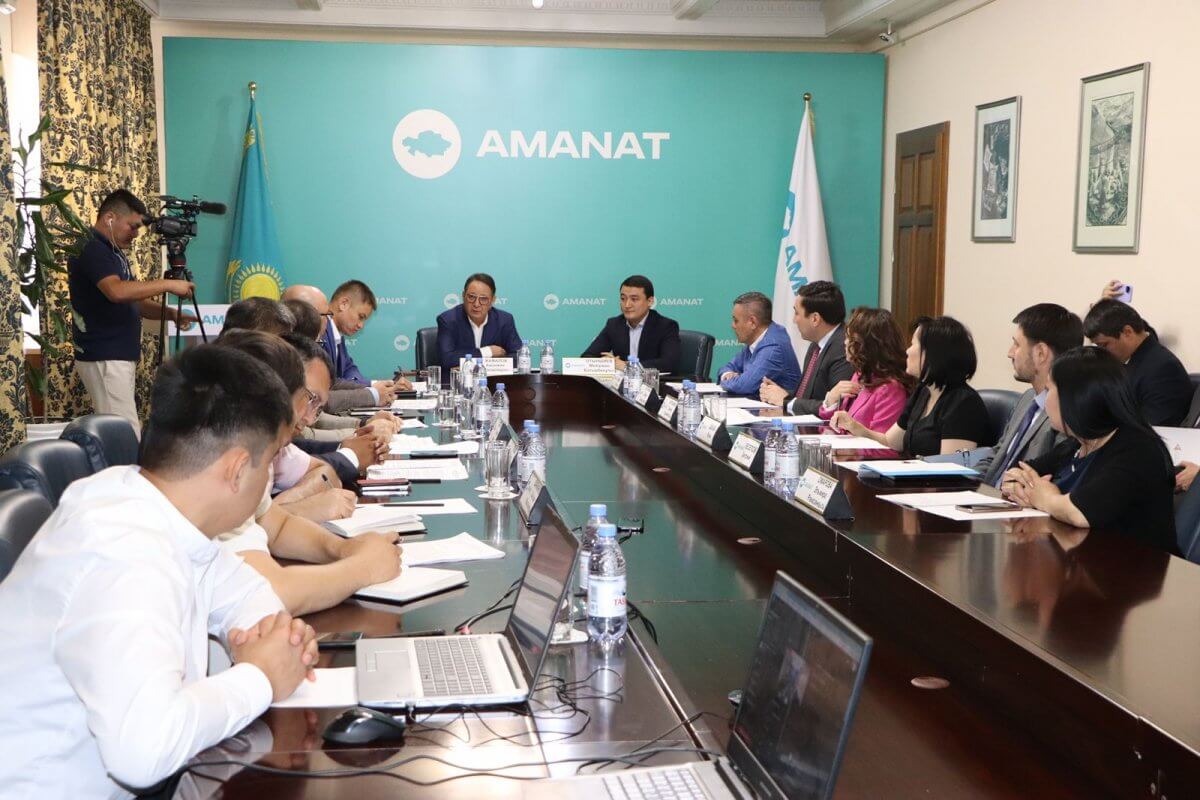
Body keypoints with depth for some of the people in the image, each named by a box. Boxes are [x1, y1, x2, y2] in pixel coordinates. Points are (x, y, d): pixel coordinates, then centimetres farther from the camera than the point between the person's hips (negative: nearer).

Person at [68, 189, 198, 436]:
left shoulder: (112, 250, 18)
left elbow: (133, 301, 20)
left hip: (119, 356, 10)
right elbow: (117, 291, -29)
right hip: (104, 358, -10)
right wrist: (167, 284, -21)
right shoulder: (90, 248, -13)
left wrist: (172, 314, 3)